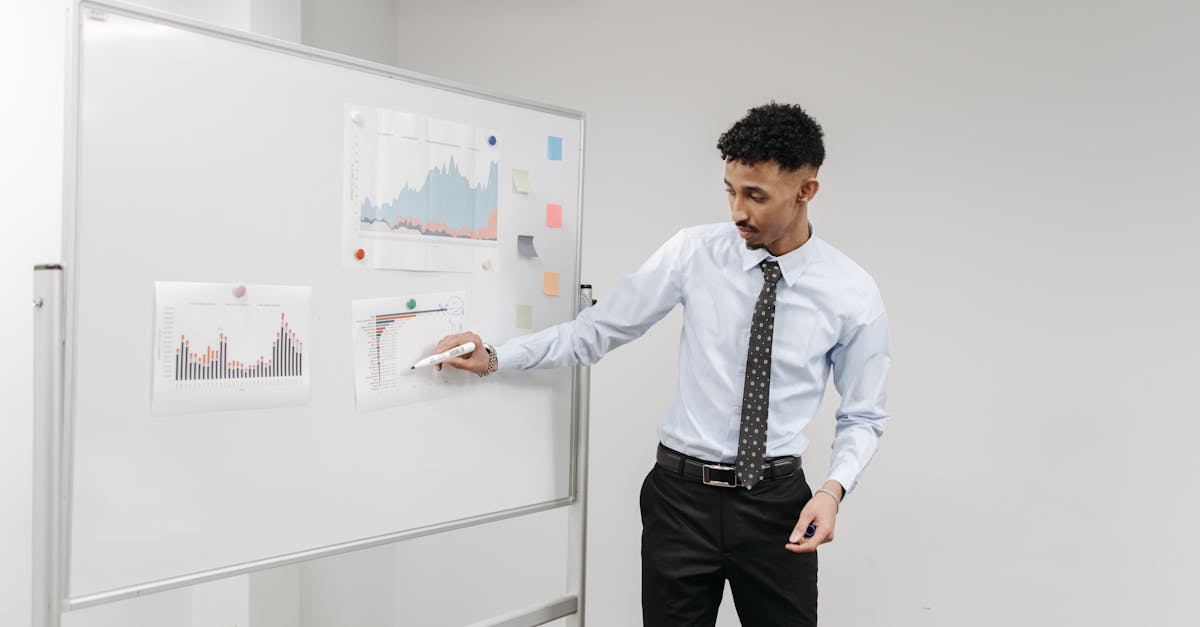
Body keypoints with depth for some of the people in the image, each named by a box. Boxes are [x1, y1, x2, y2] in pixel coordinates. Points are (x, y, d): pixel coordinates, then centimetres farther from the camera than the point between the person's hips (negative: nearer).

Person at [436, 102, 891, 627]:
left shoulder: (853, 294, -7)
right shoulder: (694, 252, -7)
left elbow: (862, 417, 3)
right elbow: (594, 332, -3)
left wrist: (834, 488, -14)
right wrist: (495, 359, -13)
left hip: (777, 503, 0)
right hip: (682, 494, 0)